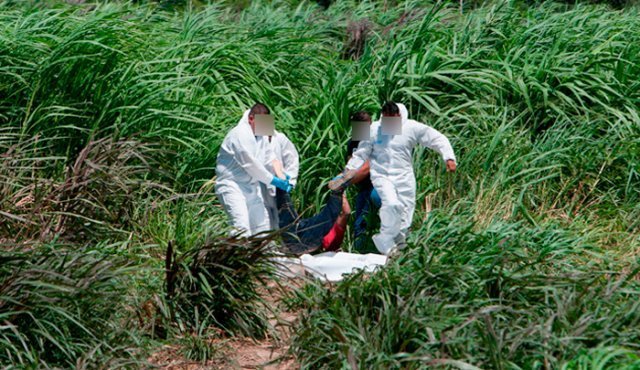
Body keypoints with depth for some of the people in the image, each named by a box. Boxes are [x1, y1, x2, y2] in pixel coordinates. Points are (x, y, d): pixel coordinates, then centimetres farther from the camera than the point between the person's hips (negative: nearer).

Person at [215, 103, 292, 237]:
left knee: (261, 222, 15)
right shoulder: (240, 134, -18)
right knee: (241, 226, -24)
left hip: (250, 185, 10)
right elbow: (250, 164, -21)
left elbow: (269, 158, 12)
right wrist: (273, 180, -17)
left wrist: (283, 177, -4)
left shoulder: (261, 136, 11)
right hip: (231, 186, -10)